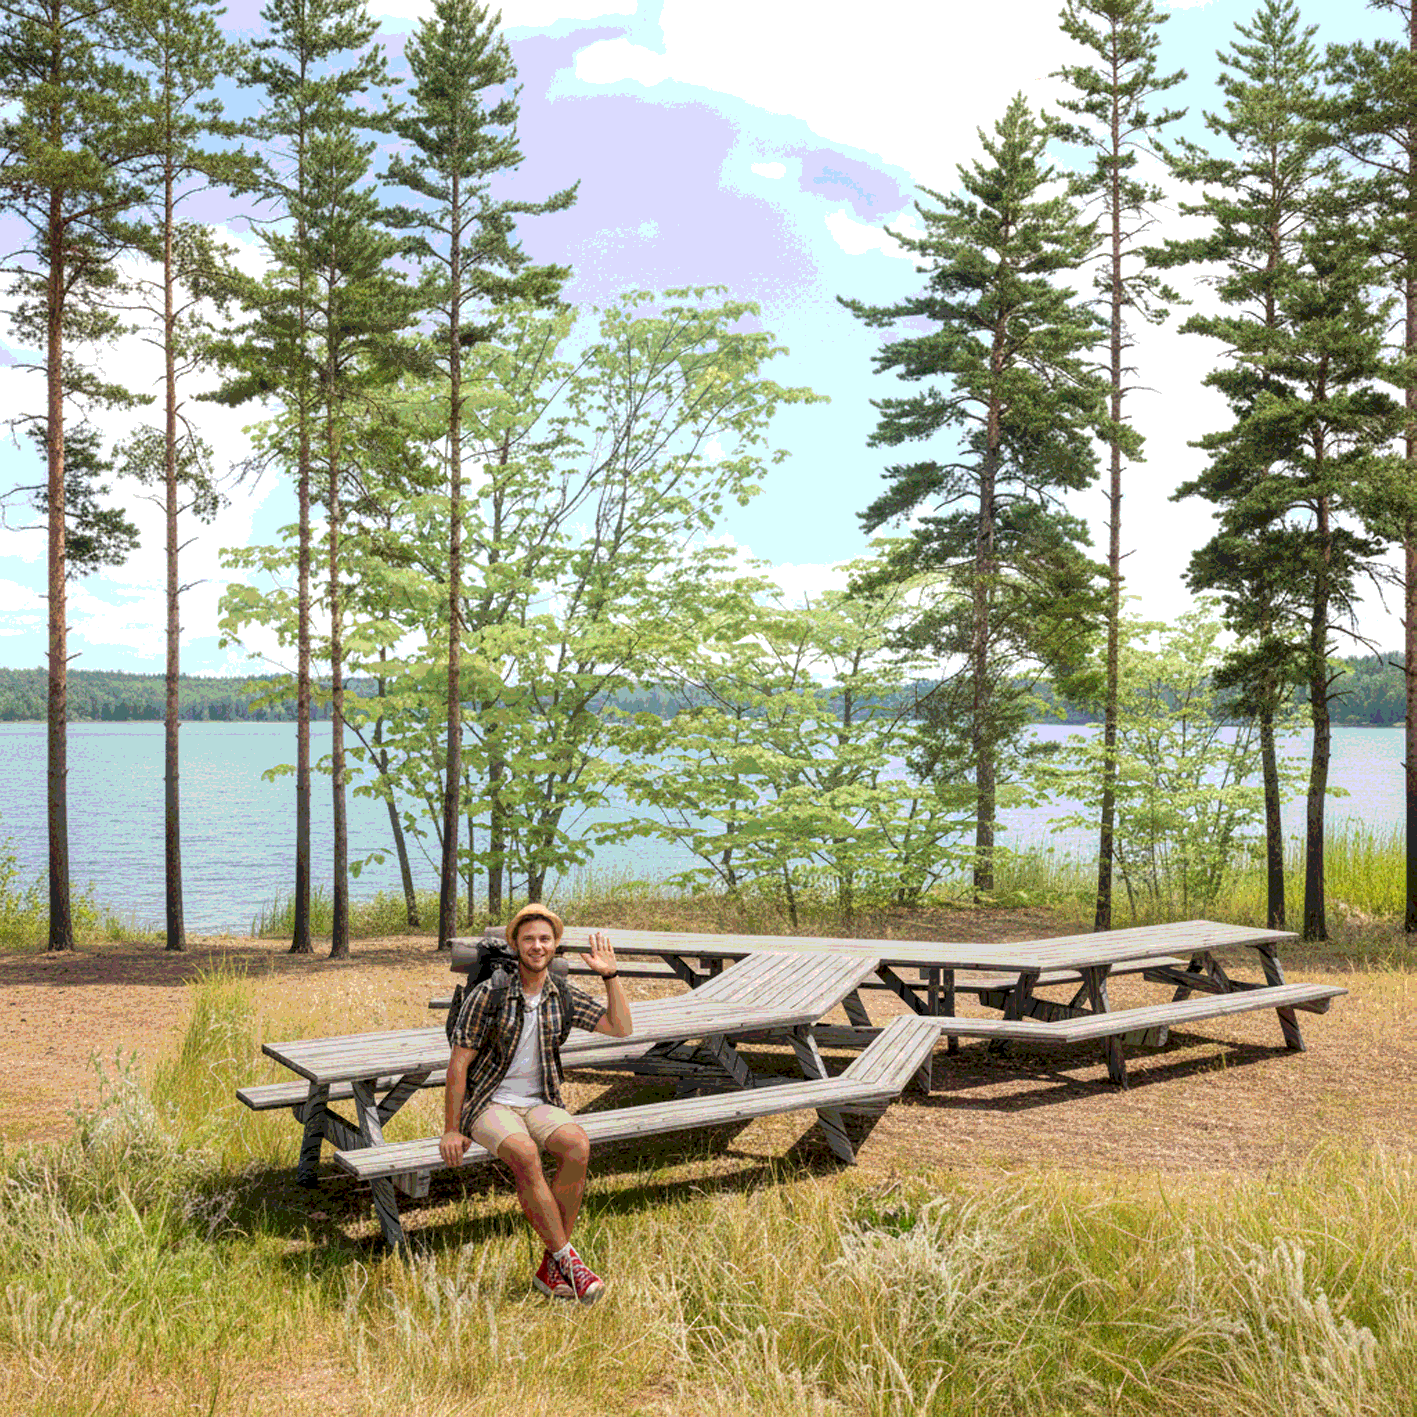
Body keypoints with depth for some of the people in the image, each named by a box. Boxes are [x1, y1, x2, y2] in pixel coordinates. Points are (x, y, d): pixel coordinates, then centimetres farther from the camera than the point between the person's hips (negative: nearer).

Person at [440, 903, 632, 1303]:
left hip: (539, 1105, 4)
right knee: (525, 1154, -36)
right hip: (489, 1105, -4)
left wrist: (610, 974, -7)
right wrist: (451, 1130, -9)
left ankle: (551, 1269, -20)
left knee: (578, 1147, -29)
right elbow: (459, 1063, -7)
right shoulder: (489, 994, -8)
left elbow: (621, 1028, 0)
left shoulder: (564, 998, 5)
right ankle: (568, 1260, -26)